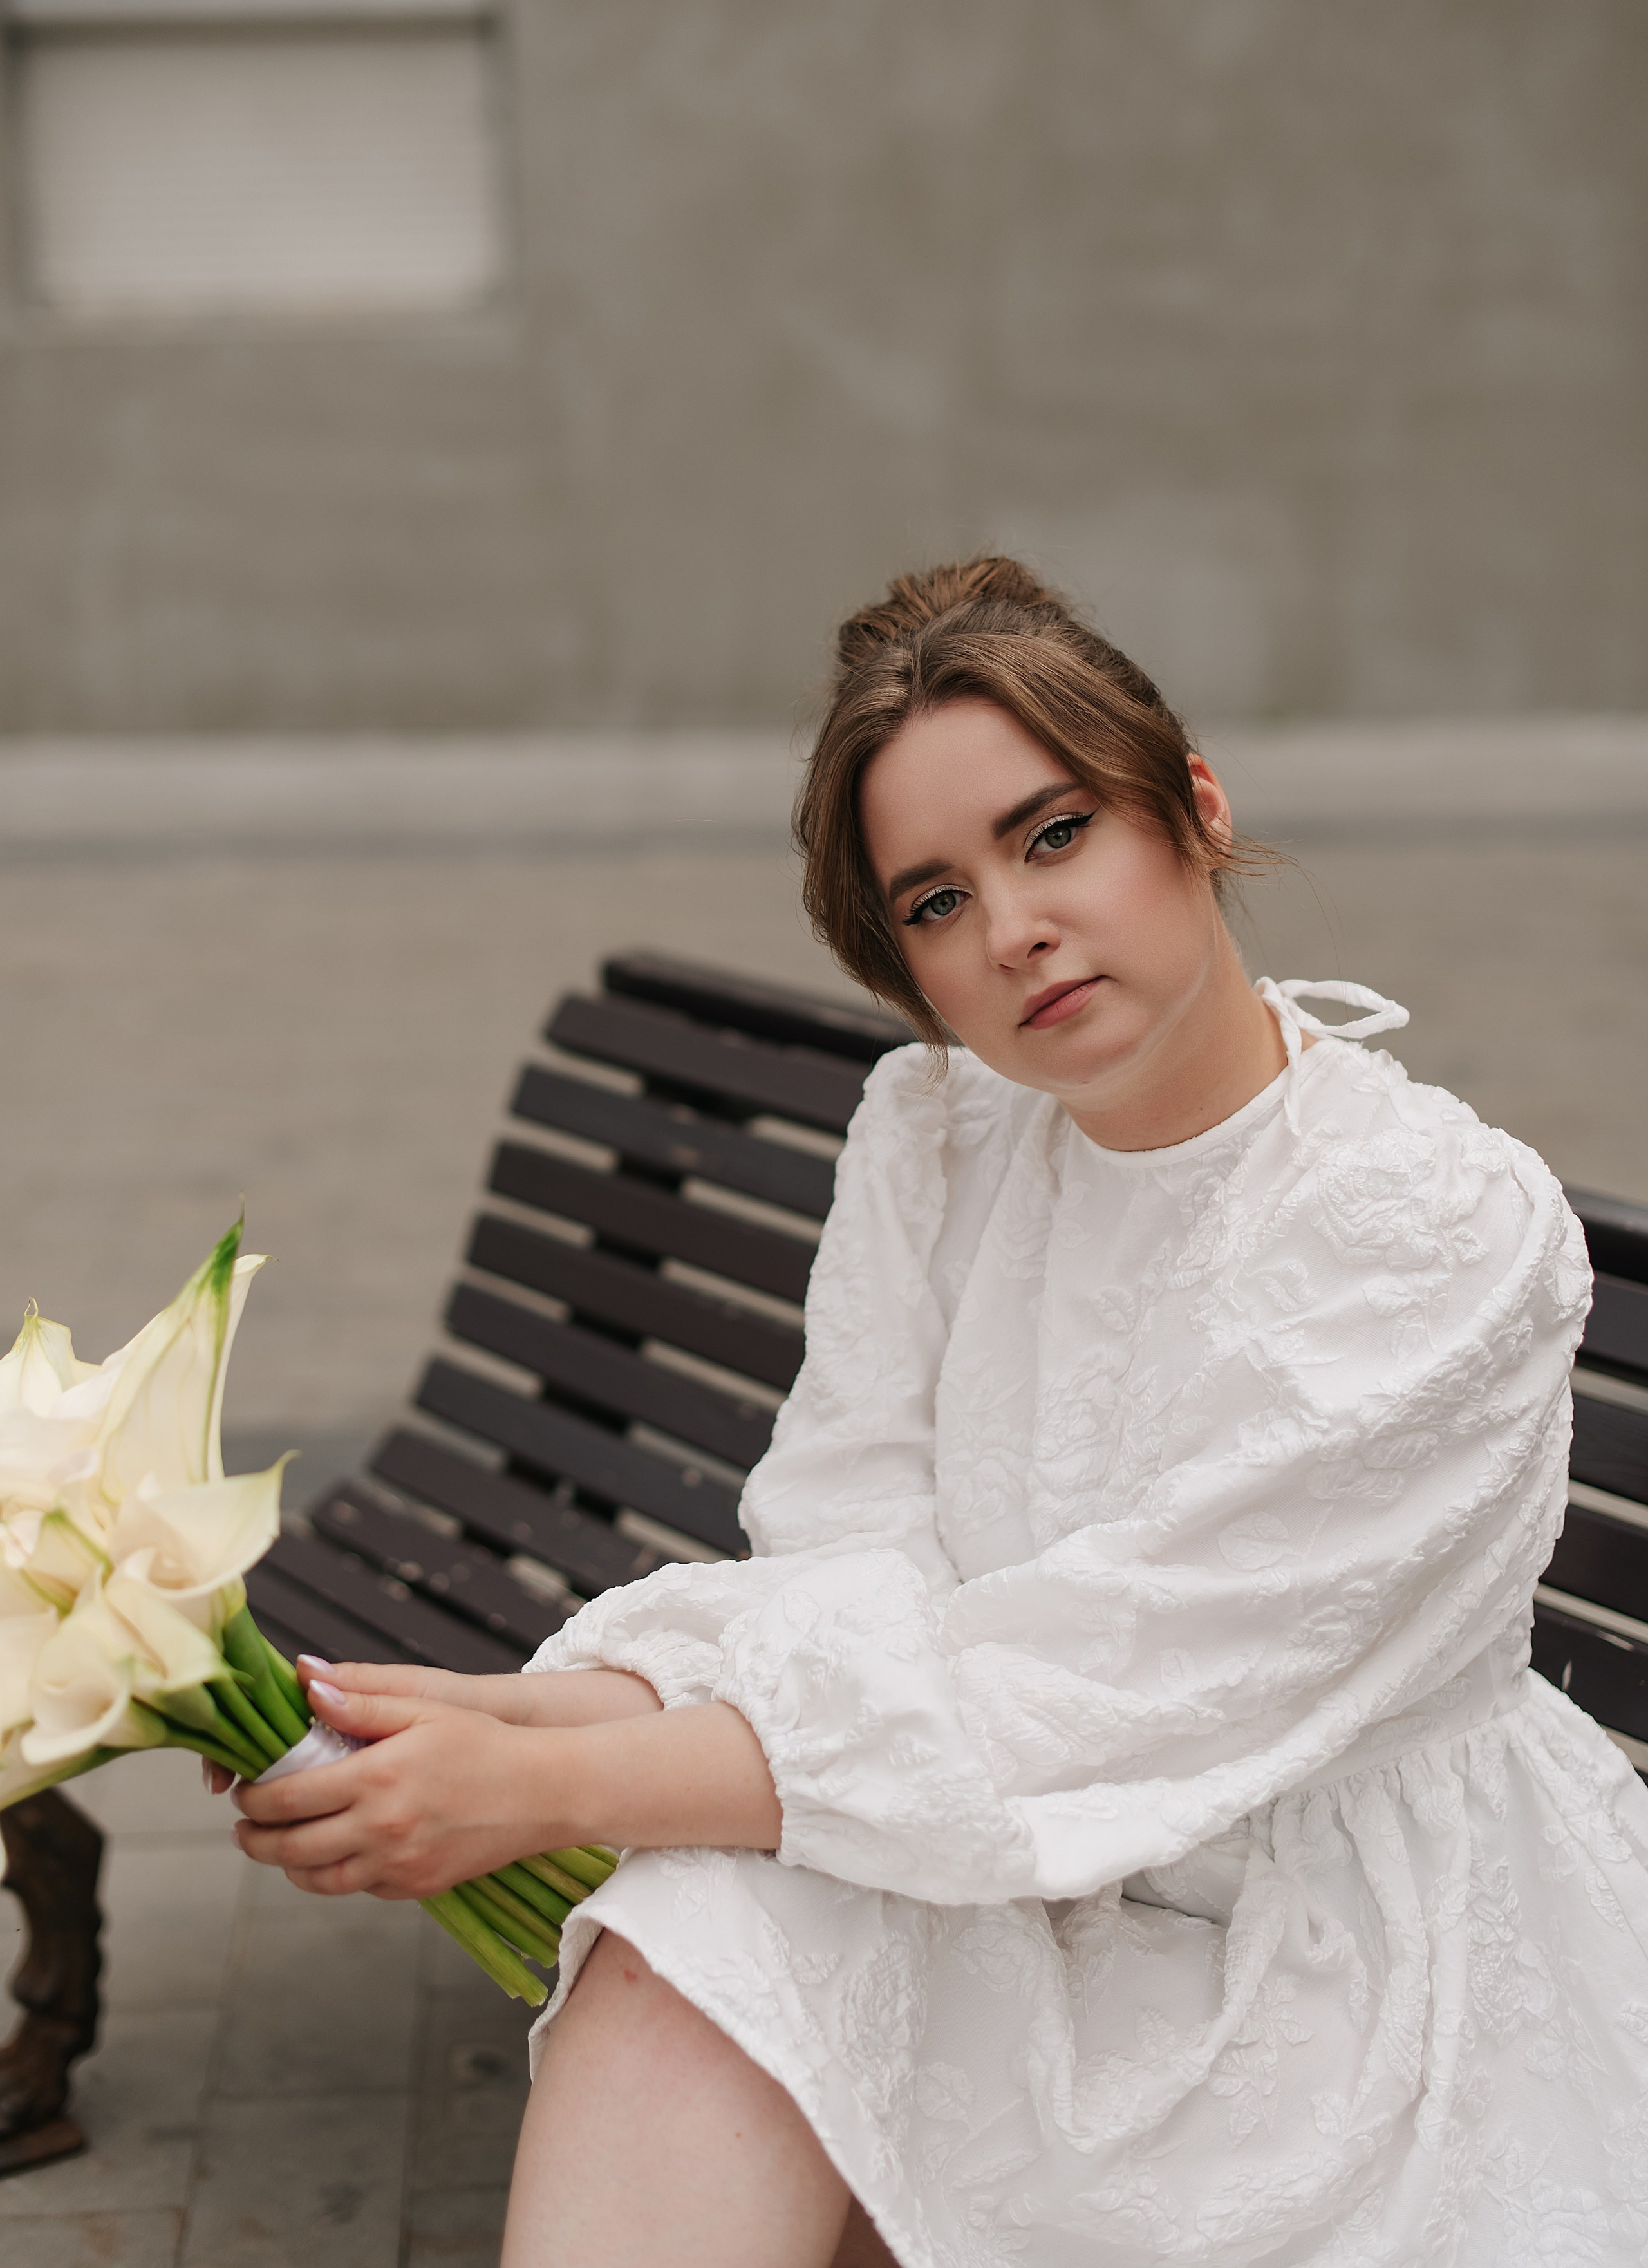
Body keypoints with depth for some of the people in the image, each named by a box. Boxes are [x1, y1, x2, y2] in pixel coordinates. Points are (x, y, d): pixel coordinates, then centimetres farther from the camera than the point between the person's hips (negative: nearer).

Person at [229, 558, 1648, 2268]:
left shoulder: (1448, 1231, -19)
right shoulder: (931, 1136, 0)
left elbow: (1086, 1696, -24)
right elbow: (850, 1589, -6)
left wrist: (547, 1784, -25)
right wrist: (517, 1713, -25)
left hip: (1361, 1984, -4)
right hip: (1039, 1909, 4)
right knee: (707, 1923, -25)